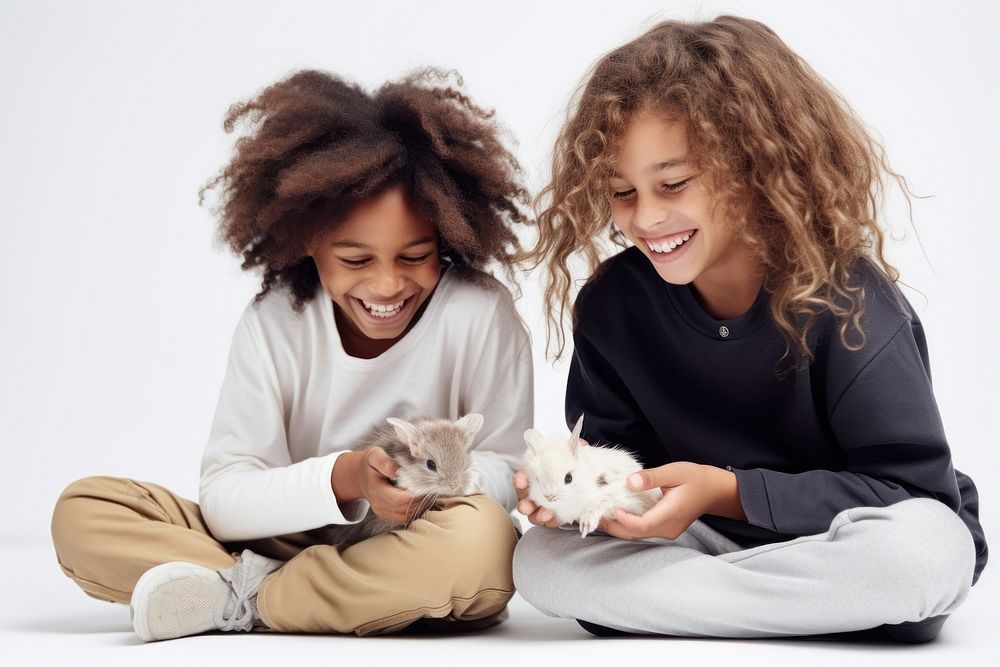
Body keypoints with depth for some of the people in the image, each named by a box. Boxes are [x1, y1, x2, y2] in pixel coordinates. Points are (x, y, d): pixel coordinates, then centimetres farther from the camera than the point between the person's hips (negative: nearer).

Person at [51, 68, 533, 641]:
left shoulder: (480, 312, -12)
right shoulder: (275, 322, -7)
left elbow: (506, 471, -8)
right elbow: (223, 495, -14)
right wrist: (343, 479, -32)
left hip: (419, 563, -1)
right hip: (288, 544, 1)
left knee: (479, 536, -38)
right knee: (84, 510, -11)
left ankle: (245, 599, -20)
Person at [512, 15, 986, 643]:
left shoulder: (843, 299, -20)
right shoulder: (613, 303, -5)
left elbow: (914, 488, -21)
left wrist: (728, 491, -29)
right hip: (719, 541, 4)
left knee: (921, 552, -38)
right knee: (542, 558, -20)